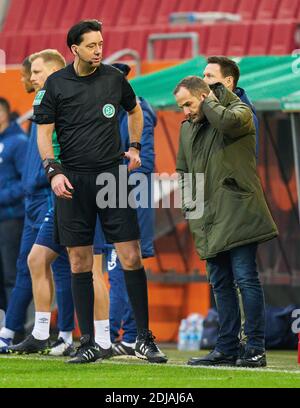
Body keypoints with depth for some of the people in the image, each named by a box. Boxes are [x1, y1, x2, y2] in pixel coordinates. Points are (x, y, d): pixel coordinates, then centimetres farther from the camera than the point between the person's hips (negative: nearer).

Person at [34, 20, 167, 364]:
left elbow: (134, 110, 26)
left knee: (131, 258, -6)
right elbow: (44, 131, 1)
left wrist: (134, 147, 18)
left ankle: (144, 339, 1)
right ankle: (88, 345, 8)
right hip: (73, 181, -1)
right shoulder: (56, 84, 1)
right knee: (80, 264, 2)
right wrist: (53, 170, -11)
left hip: (112, 177, 1)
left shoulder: (114, 78, 6)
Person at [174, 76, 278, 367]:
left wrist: (209, 103, -8)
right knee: (220, 284, 8)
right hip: (208, 218, 7)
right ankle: (227, 349, 12)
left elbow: (228, 122, -27)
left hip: (237, 213, -7)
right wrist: (188, 201, 15)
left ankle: (256, 350, -9)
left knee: (245, 278, -10)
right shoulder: (187, 128, 20)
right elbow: (183, 171, 29)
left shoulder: (239, 111, -1)